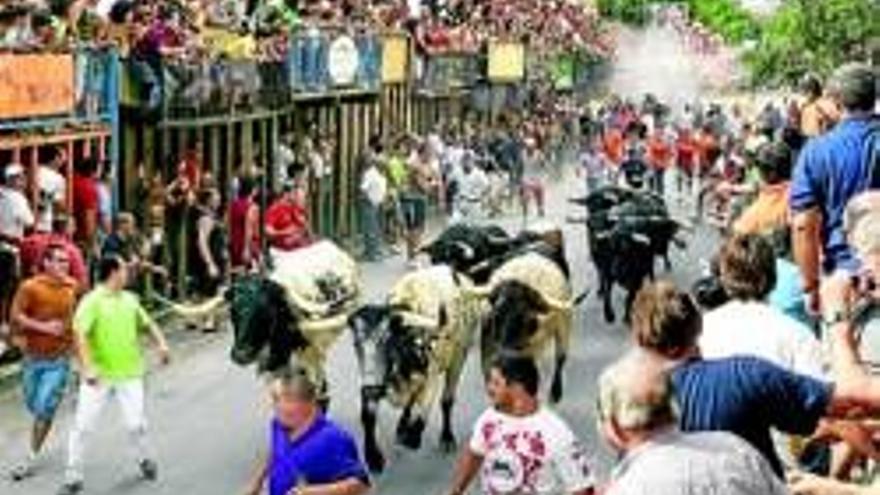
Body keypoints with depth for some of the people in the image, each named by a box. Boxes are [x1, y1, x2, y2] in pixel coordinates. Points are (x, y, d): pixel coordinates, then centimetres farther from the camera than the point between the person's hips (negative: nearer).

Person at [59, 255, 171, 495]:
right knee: (81, 426, -2)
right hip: (98, 375, -4)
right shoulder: (92, 301, -11)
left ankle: (146, 459, 30)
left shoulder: (130, 299, 8)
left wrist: (161, 343, 5)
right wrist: (86, 367, -30)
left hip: (129, 374, 4)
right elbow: (79, 334, -20)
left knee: (136, 423, 1)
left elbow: (147, 323, 22)